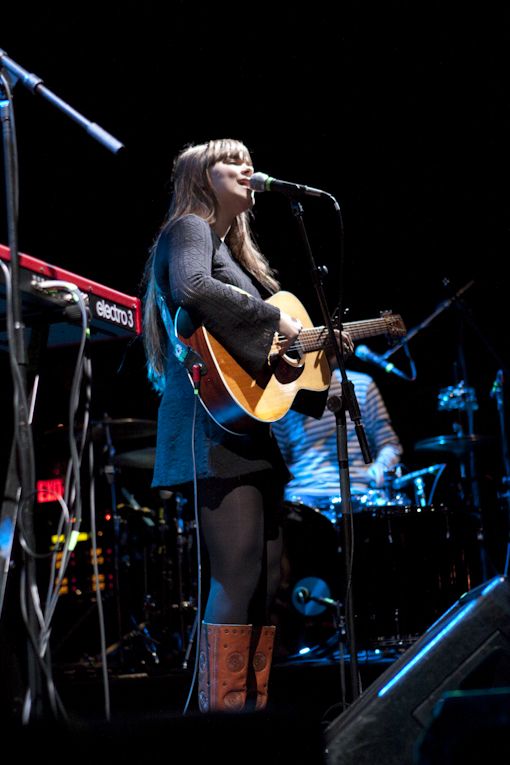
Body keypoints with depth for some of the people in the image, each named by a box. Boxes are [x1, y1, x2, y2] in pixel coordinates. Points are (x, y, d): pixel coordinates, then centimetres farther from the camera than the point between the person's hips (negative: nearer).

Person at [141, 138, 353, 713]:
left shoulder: (233, 250, 28)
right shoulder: (188, 227, 0)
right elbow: (191, 288, -24)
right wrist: (273, 318, -17)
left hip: (251, 427, 10)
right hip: (215, 426, -10)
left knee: (267, 579, 8)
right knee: (239, 576, -15)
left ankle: (251, 700, 13)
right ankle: (222, 702, -12)